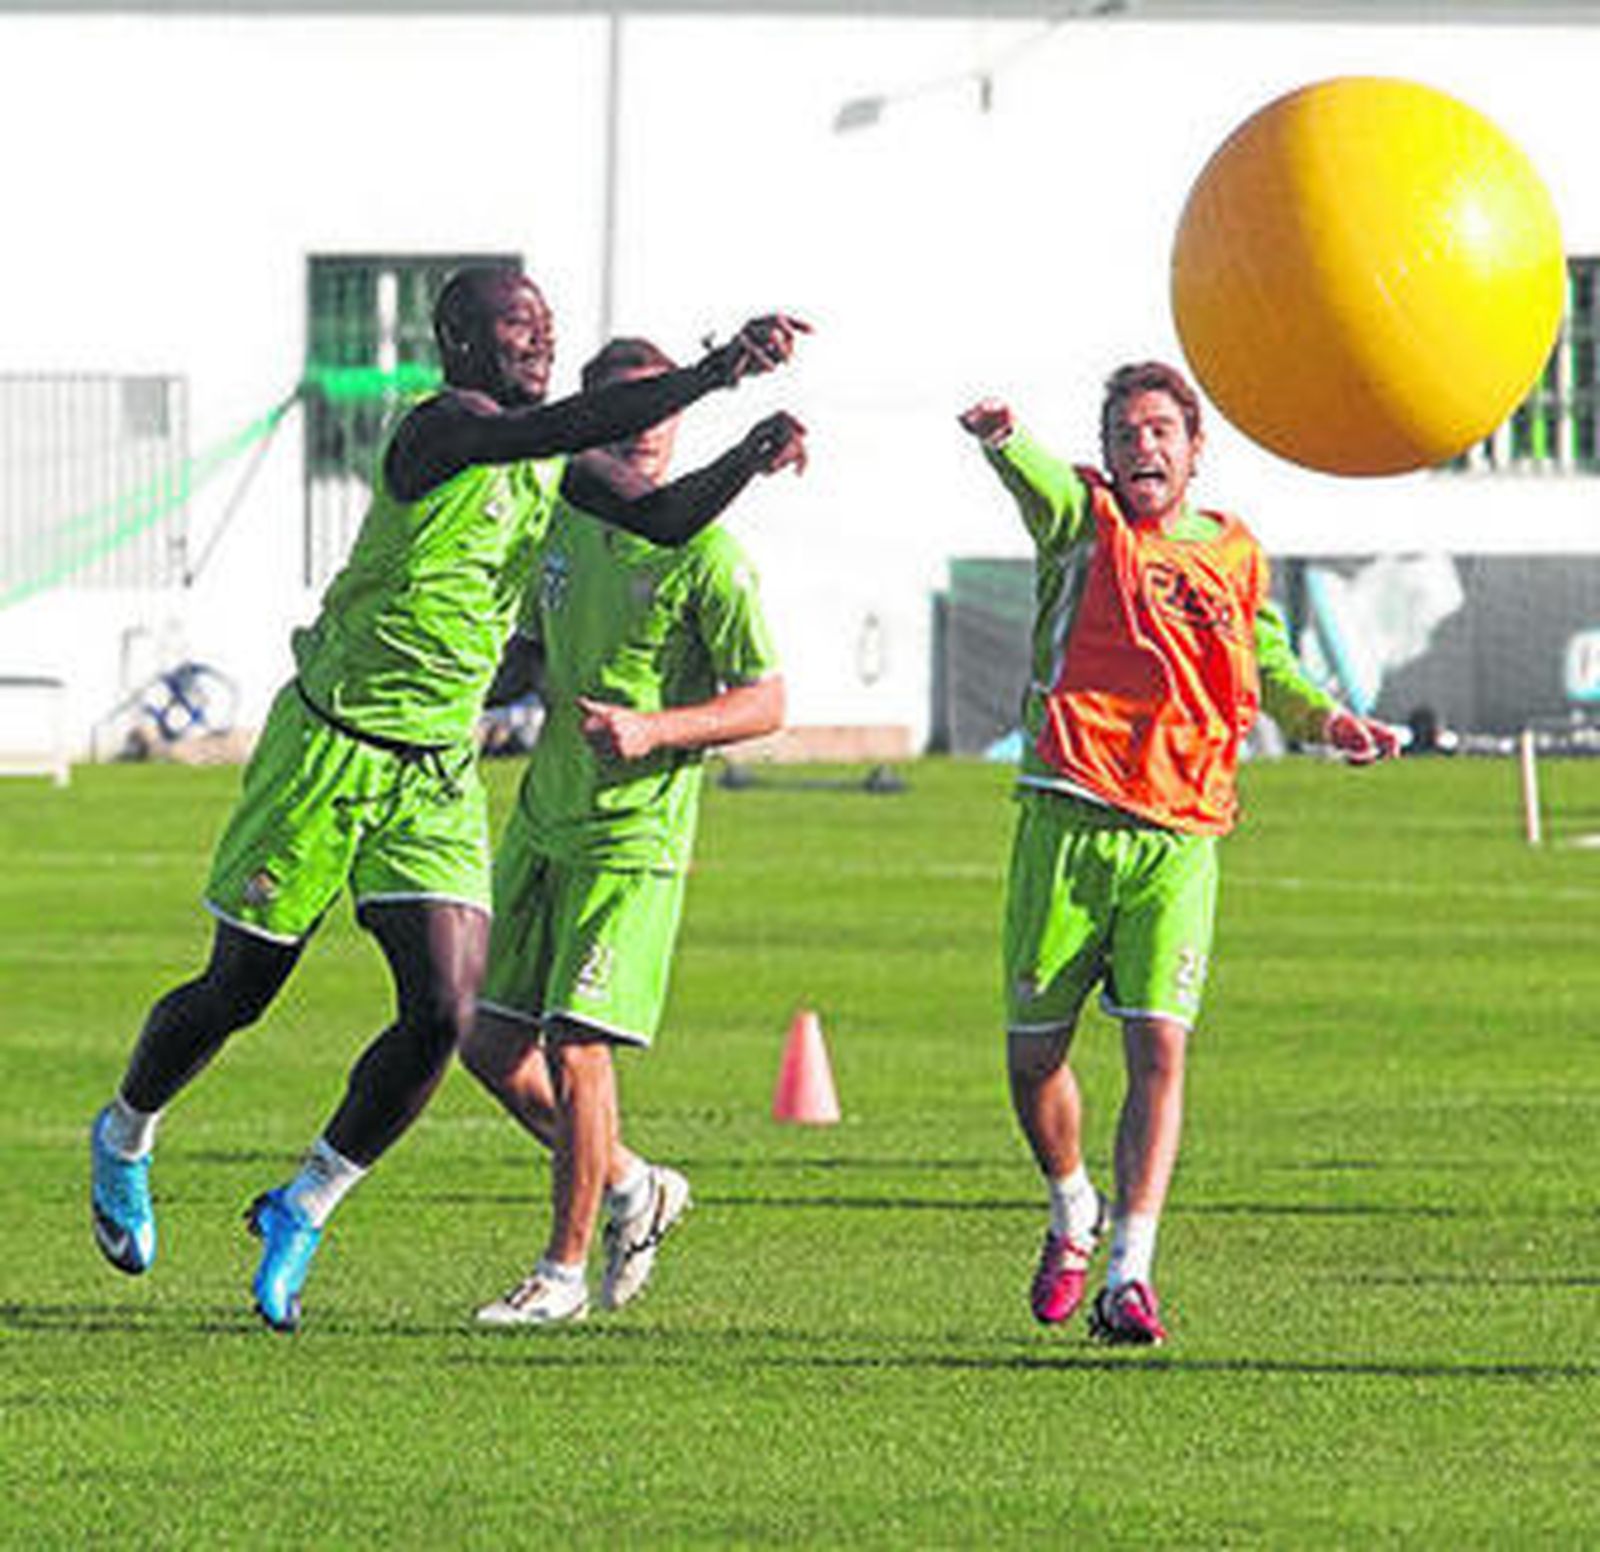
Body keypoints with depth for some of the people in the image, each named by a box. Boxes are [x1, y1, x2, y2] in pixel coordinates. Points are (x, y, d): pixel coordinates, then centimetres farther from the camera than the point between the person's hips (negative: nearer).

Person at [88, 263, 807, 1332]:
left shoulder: (548, 459, 6)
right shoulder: (443, 430, -19)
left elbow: (664, 519, 5)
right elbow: (572, 426, -36)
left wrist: (749, 460, -13)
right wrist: (716, 372, -42)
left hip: (440, 774, 6)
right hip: (330, 750, -6)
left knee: (445, 1013, -10)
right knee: (237, 995, 7)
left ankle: (302, 1212, 8)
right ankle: (125, 1141, 37)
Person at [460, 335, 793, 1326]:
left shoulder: (705, 554, -11)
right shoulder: (564, 520, 8)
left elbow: (765, 704, -10)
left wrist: (652, 730, -23)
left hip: (633, 839, -7)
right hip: (543, 823, 7)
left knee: (575, 1049, -10)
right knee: (490, 1042, 8)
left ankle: (565, 1270, 3)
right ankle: (633, 1190, 27)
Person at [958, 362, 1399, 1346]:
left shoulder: (1236, 555, 14)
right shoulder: (1083, 521, 4)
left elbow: (1271, 670, 29)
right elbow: (1039, 480, -20)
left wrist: (1329, 719, 8)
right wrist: (1003, 440, -43)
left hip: (1179, 840, 1)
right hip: (1068, 819, -1)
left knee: (1159, 1046, -13)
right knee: (1033, 1052, 4)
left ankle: (1131, 1273, -14)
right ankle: (1073, 1217, 31)